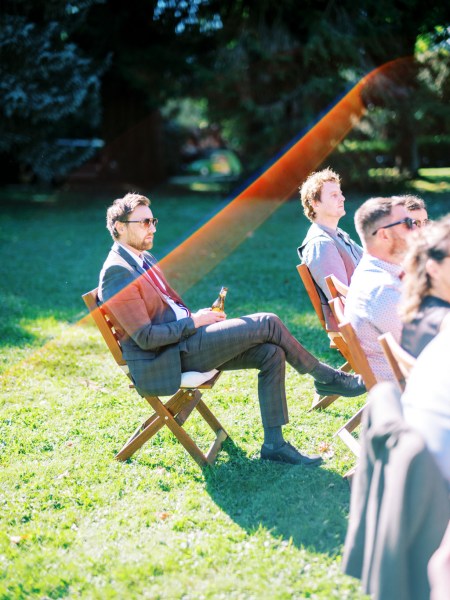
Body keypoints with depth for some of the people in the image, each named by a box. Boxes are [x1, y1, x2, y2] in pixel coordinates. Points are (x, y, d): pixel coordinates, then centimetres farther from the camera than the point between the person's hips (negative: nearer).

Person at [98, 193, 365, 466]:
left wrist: (198, 315, 4)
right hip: (166, 360, -10)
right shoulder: (117, 272, -15)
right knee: (267, 323, -14)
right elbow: (145, 337, -20)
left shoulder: (145, 258, 15)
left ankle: (274, 444, -2)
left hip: (186, 339, 10)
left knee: (271, 353, -6)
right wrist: (194, 322, -12)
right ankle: (327, 378, 6)